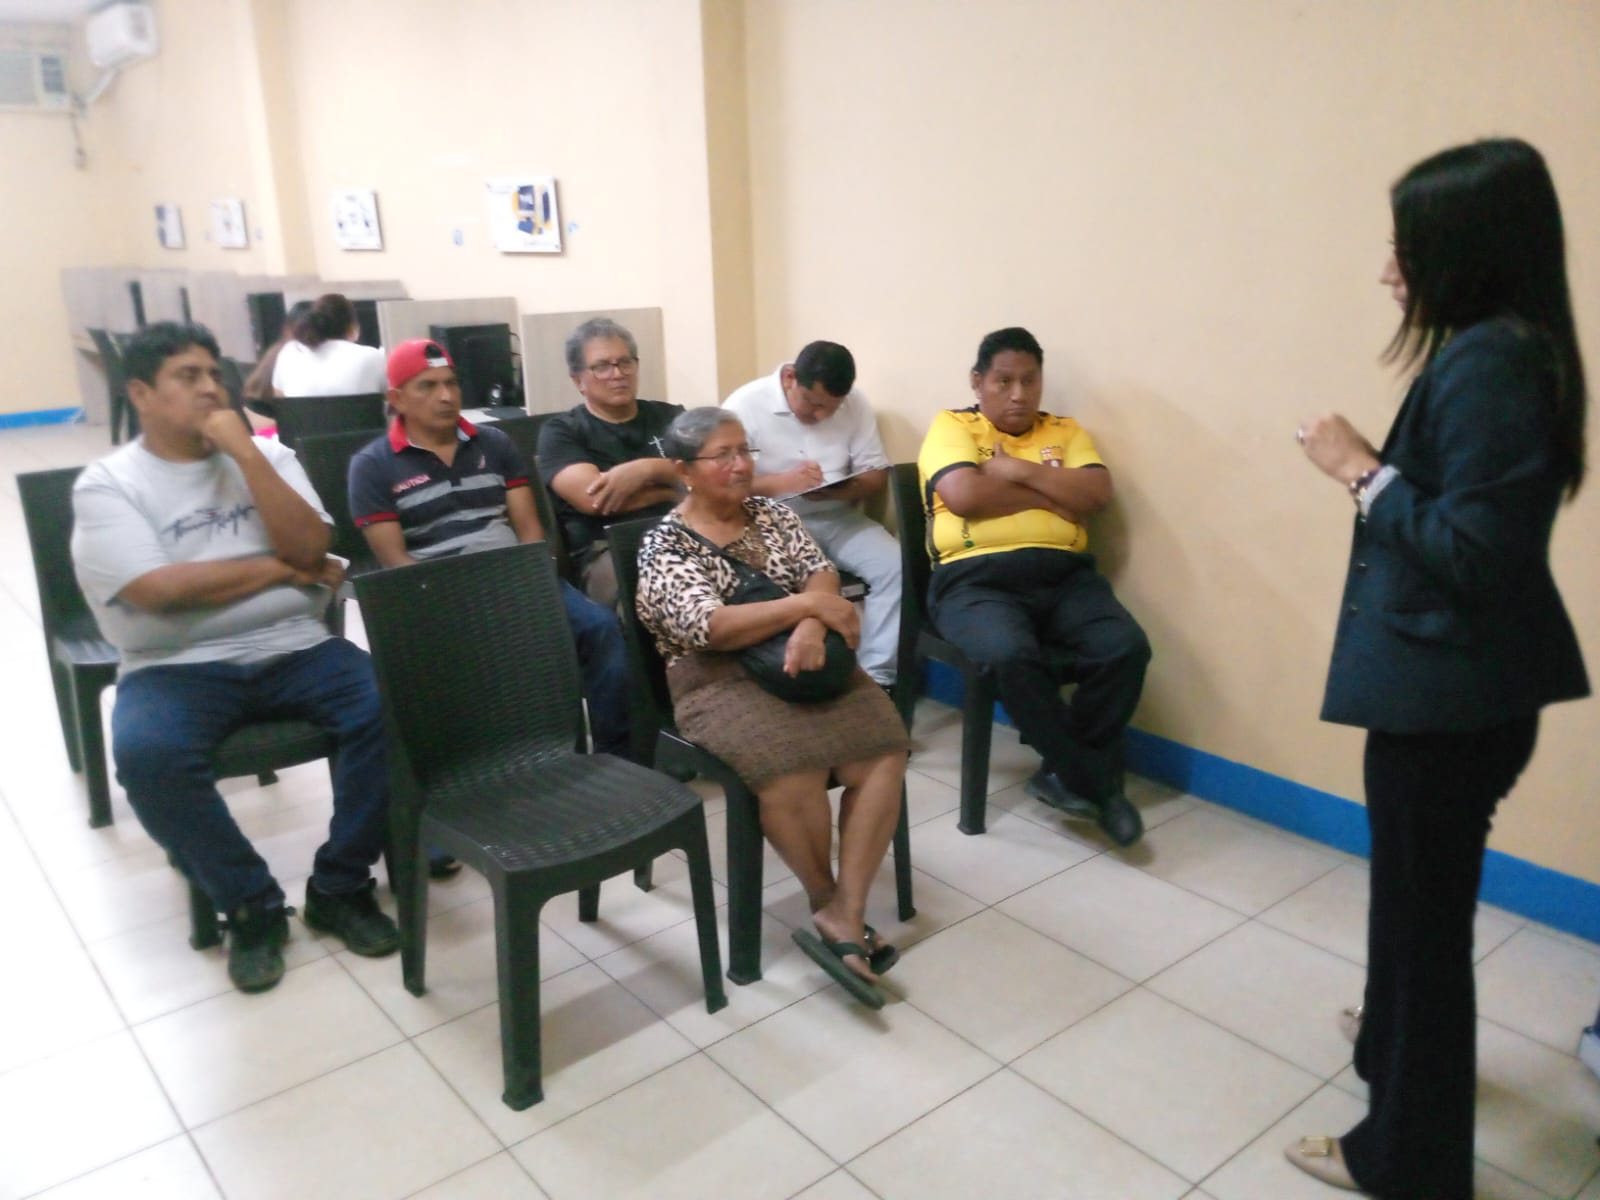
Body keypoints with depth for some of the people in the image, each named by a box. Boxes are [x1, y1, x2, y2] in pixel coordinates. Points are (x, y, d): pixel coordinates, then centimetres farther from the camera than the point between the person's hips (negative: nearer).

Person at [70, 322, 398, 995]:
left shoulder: (267, 455, 10)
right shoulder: (106, 485, 0)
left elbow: (310, 547, -6)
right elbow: (160, 590, -15)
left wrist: (244, 450, -10)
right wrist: (280, 568, -7)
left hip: (292, 649, 3)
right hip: (177, 667, -2)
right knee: (147, 754, -34)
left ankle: (340, 888, -6)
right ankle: (251, 905, -10)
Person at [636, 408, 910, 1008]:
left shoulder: (771, 513, 14)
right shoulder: (663, 545, -2)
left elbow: (822, 573, 2)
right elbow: (707, 627, -16)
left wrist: (811, 627, -21)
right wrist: (805, 604, -18)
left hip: (804, 661, 5)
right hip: (718, 681, -5)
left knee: (883, 752, -21)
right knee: (795, 771, -32)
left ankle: (845, 914, -18)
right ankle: (827, 902, -6)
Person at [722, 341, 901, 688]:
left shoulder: (855, 404, 1)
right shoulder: (744, 405, -9)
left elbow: (877, 474, 4)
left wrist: (843, 490, -18)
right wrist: (782, 481, -26)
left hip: (838, 519, 3)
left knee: (895, 565, -20)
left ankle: (877, 677, -13)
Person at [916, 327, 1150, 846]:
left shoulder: (1065, 430, 20)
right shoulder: (952, 425, 8)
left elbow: (1096, 493, 2)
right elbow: (964, 495, -11)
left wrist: (1020, 470, -5)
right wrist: (1052, 494, -1)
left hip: (1065, 574, 4)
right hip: (975, 578, -4)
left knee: (1127, 648, -22)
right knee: (1012, 655, -34)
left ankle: (1064, 774, -4)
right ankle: (1093, 778, -12)